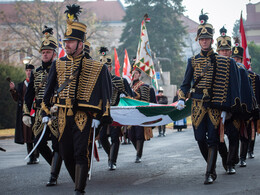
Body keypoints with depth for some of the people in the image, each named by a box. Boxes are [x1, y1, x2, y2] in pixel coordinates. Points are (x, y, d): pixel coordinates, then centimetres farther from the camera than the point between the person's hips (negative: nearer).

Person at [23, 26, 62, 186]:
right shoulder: (37, 73, 14)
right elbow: (29, 95, 16)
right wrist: (26, 113, 8)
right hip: (41, 115, 6)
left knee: (57, 145, -5)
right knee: (39, 143, 6)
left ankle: (54, 176, -2)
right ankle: (56, 166, 27)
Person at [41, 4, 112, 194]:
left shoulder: (95, 67, -4)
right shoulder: (58, 64, 8)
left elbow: (105, 93, -2)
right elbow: (49, 89, 15)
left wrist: (99, 117, -8)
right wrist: (46, 112, 12)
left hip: (84, 116, -5)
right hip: (64, 116, 5)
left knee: (81, 154, -10)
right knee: (67, 155, 9)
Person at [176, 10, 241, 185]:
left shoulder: (222, 62, 2)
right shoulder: (193, 61, 8)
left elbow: (226, 87, 2)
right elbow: (186, 83, 11)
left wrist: (224, 109, -4)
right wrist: (182, 99, -7)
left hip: (215, 107, -2)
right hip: (198, 105, 2)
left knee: (212, 140, -6)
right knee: (200, 139, 1)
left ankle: (210, 173, -3)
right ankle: (212, 167, 22)